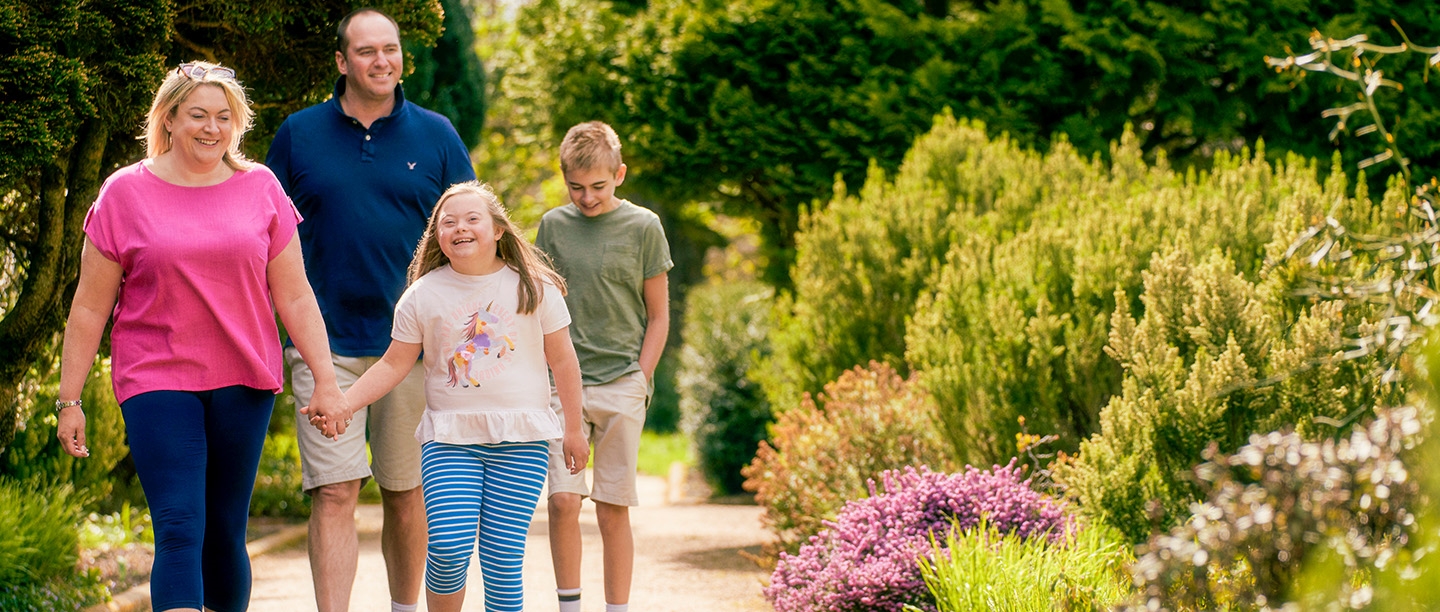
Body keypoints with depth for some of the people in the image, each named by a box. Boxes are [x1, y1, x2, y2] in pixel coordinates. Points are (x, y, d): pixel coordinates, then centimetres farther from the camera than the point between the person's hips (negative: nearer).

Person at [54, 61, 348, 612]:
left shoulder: (261, 189, 6)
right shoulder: (125, 193, 1)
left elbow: (294, 297, 8)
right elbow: (90, 307, 4)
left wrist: (326, 380, 3)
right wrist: (69, 400, 3)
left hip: (244, 381, 2)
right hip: (158, 382, -2)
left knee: (225, 533, 8)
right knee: (179, 530, -13)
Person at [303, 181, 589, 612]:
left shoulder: (534, 287, 3)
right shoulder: (424, 295, 3)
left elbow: (562, 360, 10)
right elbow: (394, 365, 7)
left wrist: (573, 429, 12)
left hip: (521, 438, 0)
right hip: (449, 437, 0)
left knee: (502, 556, -4)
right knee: (448, 547, -15)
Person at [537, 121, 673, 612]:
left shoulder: (643, 227, 2)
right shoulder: (553, 225, 6)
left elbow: (658, 316, 6)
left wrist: (640, 381, -1)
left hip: (622, 385, -1)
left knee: (612, 510, 1)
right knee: (563, 499, -10)